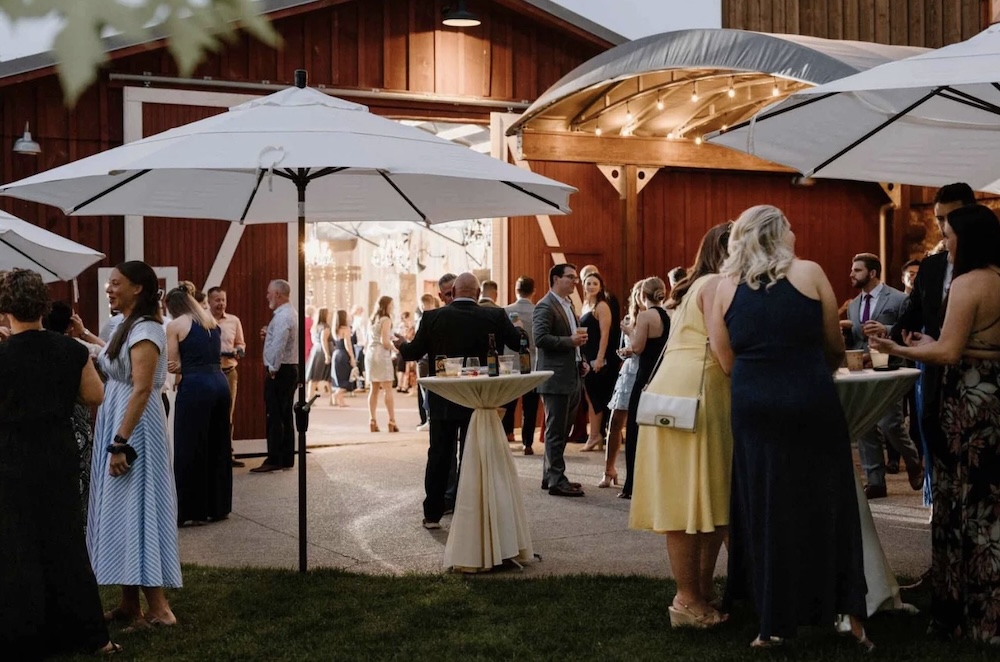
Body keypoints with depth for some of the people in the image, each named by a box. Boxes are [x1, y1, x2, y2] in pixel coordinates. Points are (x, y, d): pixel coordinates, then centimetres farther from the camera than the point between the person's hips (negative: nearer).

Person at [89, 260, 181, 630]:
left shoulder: (145, 329, -17)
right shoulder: (124, 326, 13)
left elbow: (142, 390, -24)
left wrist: (120, 443, -27)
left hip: (135, 426, -10)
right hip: (115, 421, 10)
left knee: (135, 510, -9)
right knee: (121, 509, 11)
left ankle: (159, 610, -5)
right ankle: (129, 605, 17)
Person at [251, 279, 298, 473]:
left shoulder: (282, 316, -17)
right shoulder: (289, 313, 16)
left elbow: (279, 346, -24)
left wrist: (273, 369, -17)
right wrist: (268, 336, 11)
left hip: (279, 371, -10)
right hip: (290, 369, 10)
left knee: (275, 417, -7)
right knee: (285, 416, 12)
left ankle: (274, 461, -6)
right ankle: (287, 459, 17)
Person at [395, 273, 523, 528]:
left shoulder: (432, 317, -7)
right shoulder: (495, 316, -9)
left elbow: (413, 352, 0)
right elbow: (518, 343, 0)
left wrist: (402, 345, 23)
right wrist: (517, 327, 23)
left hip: (442, 400, 1)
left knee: (439, 455, 10)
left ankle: (433, 514, 14)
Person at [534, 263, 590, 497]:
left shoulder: (568, 305, 18)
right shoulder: (545, 306, -11)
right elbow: (540, 338, -21)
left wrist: (581, 361, 12)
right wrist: (571, 341, -21)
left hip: (572, 377, 9)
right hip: (555, 378, -9)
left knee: (561, 430, 14)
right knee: (556, 430, -6)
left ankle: (550, 476, 23)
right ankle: (557, 480, -3)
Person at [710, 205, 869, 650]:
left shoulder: (726, 287, 5)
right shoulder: (809, 273, 1)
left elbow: (728, 361, 4)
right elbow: (834, 346, 8)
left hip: (753, 407, 2)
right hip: (810, 403, -2)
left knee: (765, 509, 10)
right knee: (825, 504, 10)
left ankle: (775, 623, 14)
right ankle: (849, 613, 13)